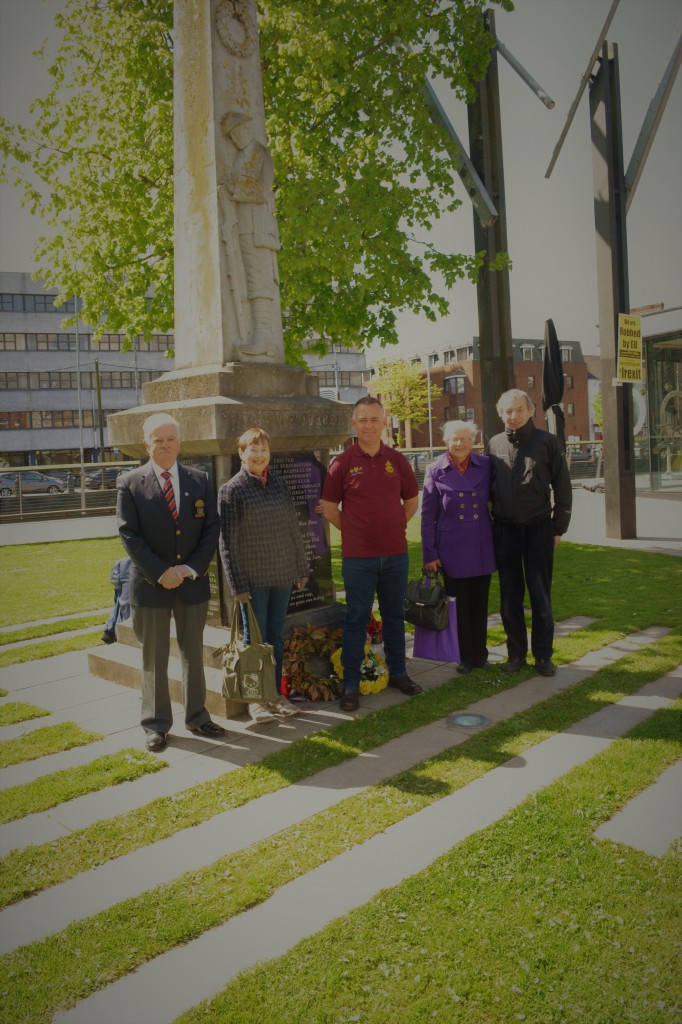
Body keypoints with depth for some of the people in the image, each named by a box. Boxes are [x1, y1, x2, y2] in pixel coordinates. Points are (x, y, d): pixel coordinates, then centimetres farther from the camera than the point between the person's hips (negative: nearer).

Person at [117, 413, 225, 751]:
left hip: (193, 582, 3)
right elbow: (129, 535, -8)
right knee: (154, 659, 8)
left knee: (193, 654, 13)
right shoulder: (130, 484, -4)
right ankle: (156, 724, 21)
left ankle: (196, 716, 27)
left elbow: (212, 529, 1)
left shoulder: (200, 480, 4)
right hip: (150, 584, -2)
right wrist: (161, 572, -15)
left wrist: (191, 568, -11)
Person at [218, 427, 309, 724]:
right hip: (253, 578, -4)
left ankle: (276, 693, 25)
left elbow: (293, 529, 11)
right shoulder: (231, 490, -7)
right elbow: (227, 541, -8)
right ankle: (256, 699, 18)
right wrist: (237, 584, -11)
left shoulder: (280, 484, 6)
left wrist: (301, 568, 11)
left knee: (276, 636, 13)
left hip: (282, 575, 4)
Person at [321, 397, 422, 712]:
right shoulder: (343, 463, -5)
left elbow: (412, 501, 15)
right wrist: (355, 532, 2)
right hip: (358, 556, -3)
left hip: (395, 553, 3)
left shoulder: (397, 460, 4)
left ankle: (397, 672, 30)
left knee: (394, 616, 15)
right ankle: (350, 683, 14)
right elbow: (329, 508, 1)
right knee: (356, 619, 4)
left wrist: (393, 528, 8)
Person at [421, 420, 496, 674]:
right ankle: (464, 657, 22)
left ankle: (480, 654, 26)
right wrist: (429, 554, -4)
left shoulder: (485, 466, 0)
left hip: (482, 548, 2)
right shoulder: (436, 471, -4)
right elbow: (428, 516, -2)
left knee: (480, 603, 12)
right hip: (453, 551, -2)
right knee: (459, 605, 7)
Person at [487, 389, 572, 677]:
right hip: (504, 530, 2)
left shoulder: (548, 442, -2)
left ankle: (543, 655, 15)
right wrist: (489, 524, 6)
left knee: (540, 595, 4)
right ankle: (516, 653, 19)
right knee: (509, 596, 8)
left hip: (538, 529, -2)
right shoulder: (494, 444, 5)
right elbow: (488, 486, 11)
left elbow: (563, 488, 0)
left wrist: (559, 528, -2)